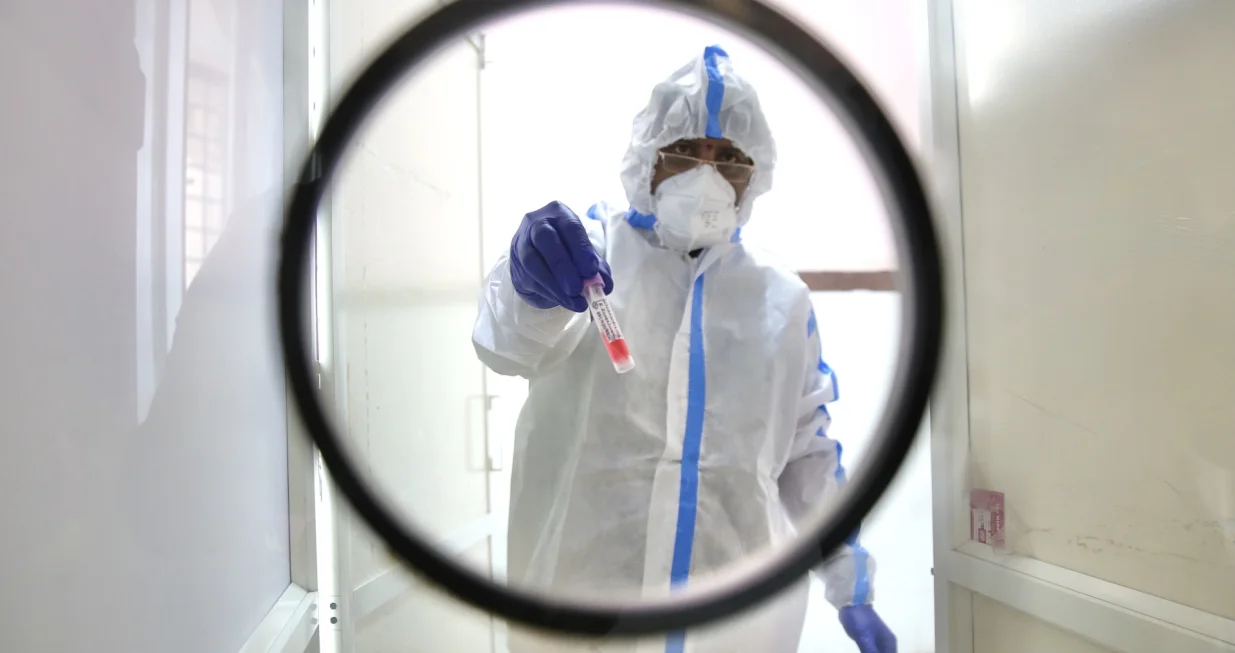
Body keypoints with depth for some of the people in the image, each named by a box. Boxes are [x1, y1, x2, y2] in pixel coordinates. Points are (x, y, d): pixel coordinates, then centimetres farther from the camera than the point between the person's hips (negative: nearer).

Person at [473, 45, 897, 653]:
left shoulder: (782, 296, 8)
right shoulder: (592, 246, -3)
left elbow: (809, 453, 14)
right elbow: (509, 341, -22)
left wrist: (851, 587, 12)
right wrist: (533, 286, -44)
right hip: (584, 597, -2)